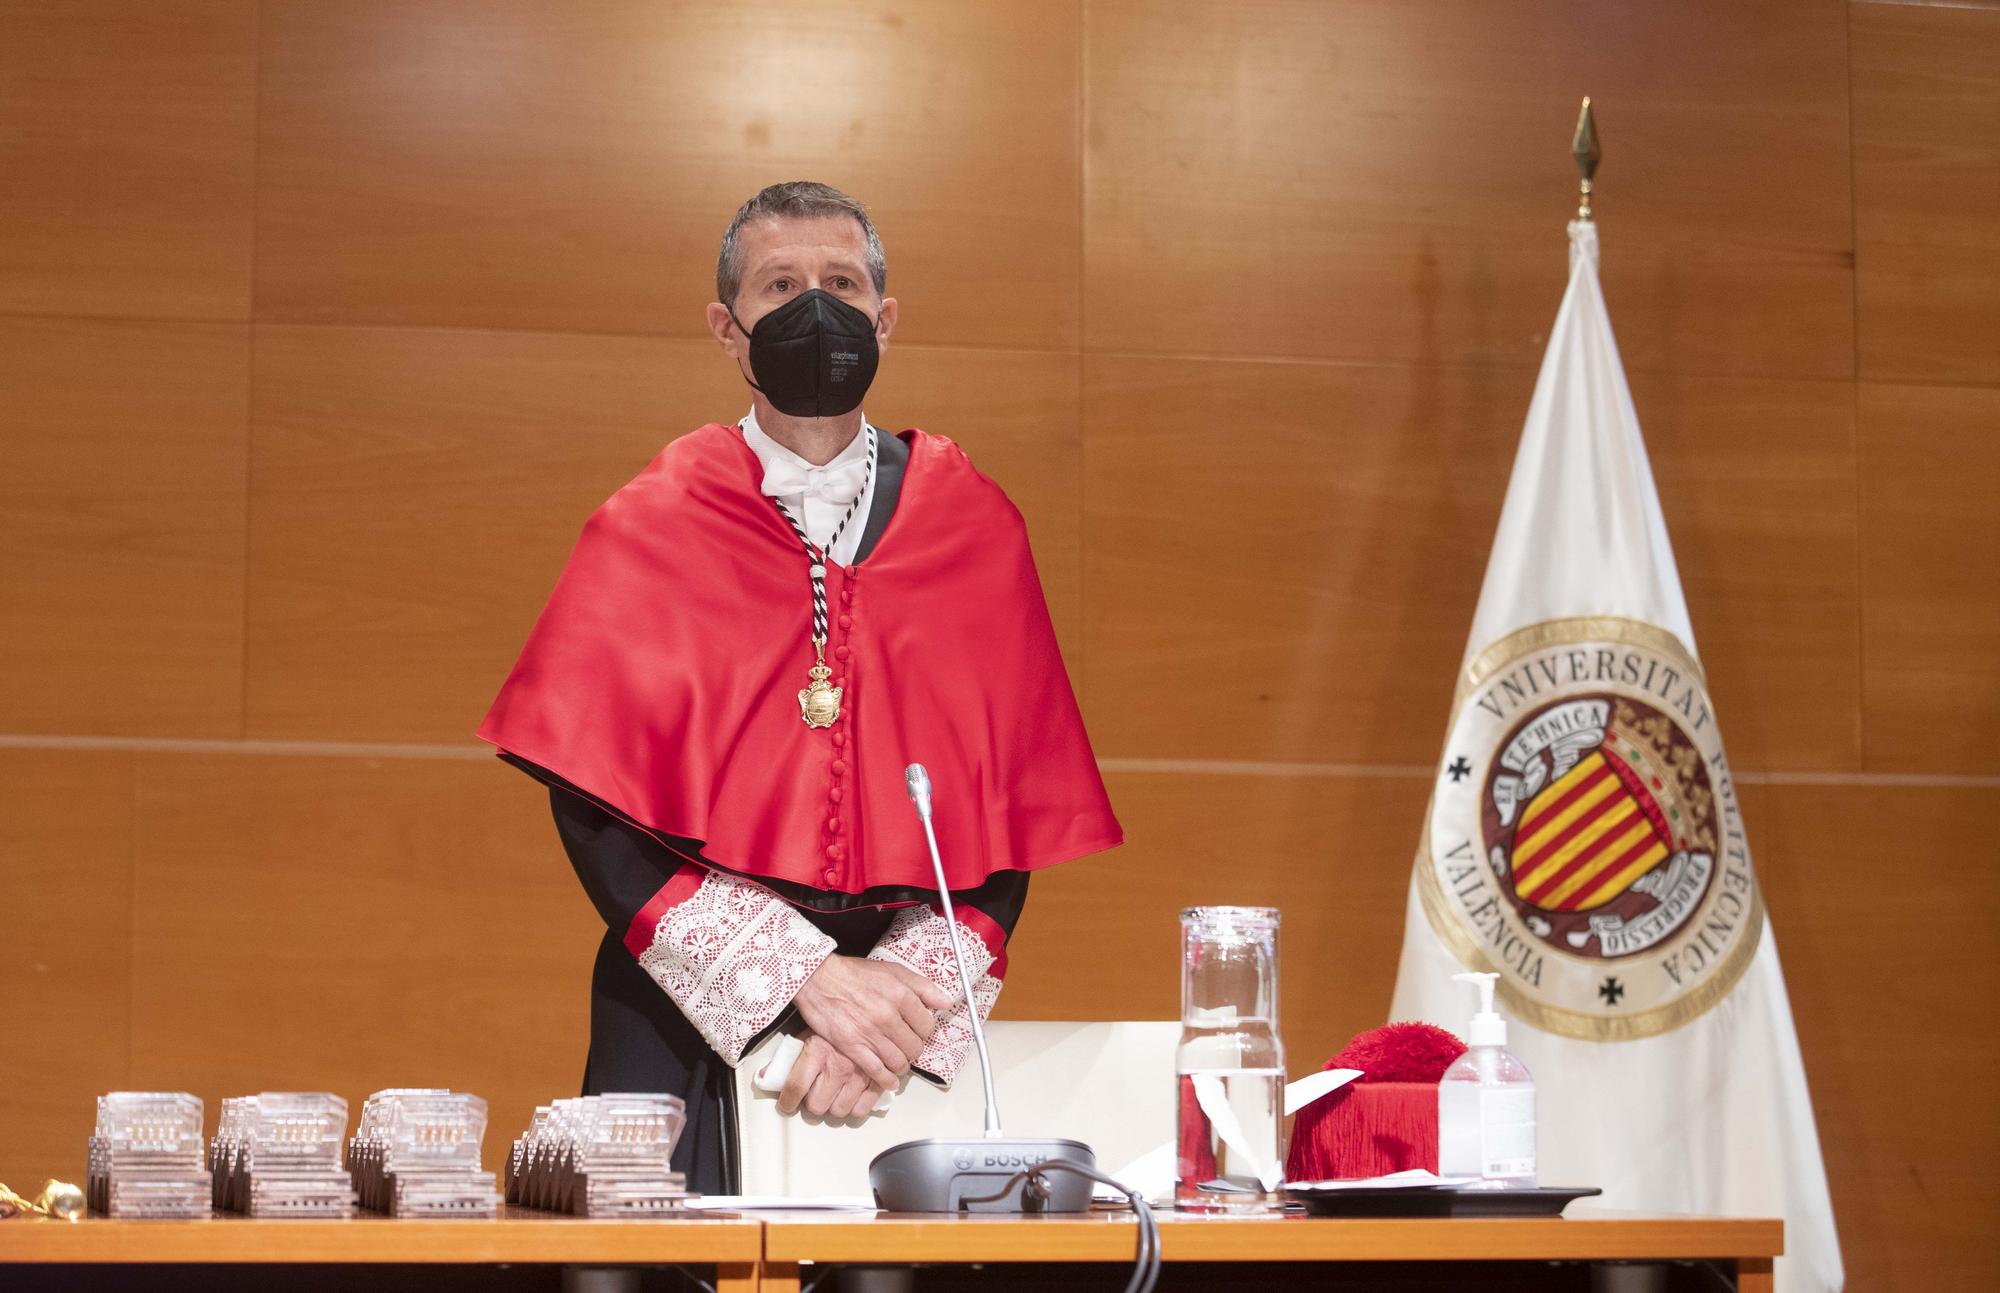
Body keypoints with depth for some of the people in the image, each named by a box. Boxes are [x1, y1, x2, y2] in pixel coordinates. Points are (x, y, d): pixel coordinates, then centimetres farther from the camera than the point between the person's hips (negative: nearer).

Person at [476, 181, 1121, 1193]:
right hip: (689, 1024, -1)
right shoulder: (647, 534, 2)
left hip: (913, 1047, 1)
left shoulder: (974, 529, 7)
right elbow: (596, 812, -6)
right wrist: (803, 975, -16)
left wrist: (910, 1000, -13)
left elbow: (1018, 809, 3)